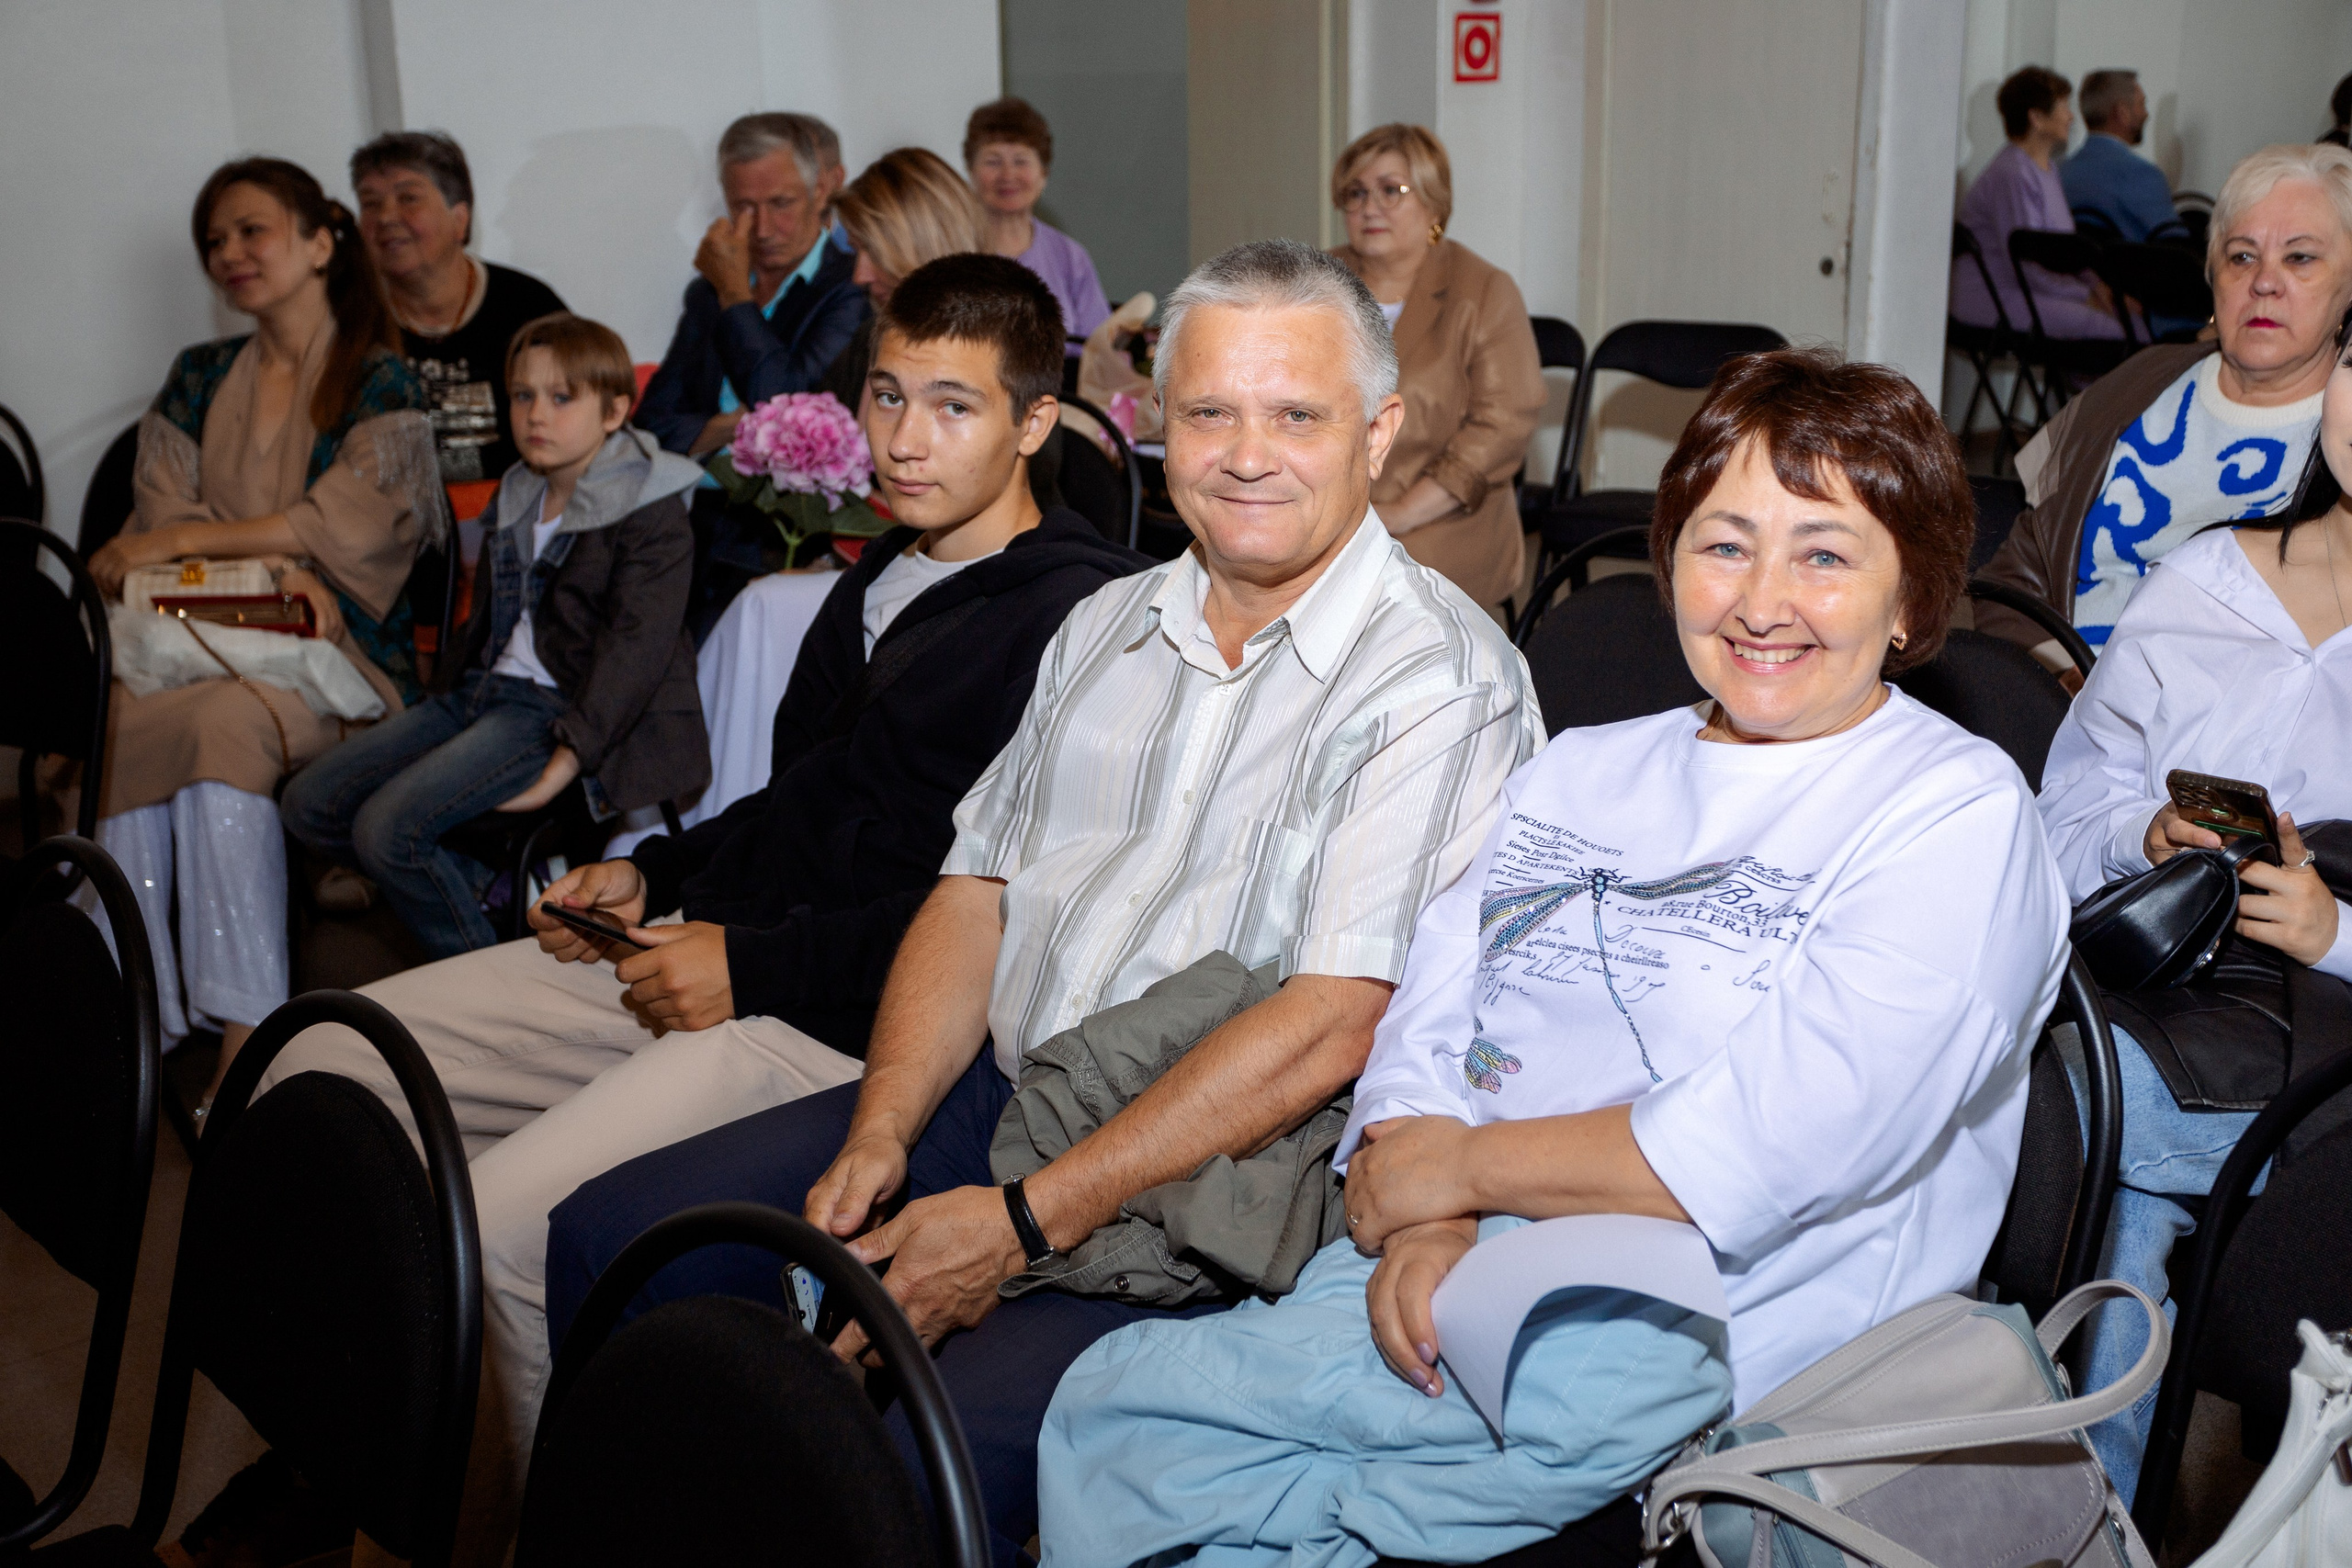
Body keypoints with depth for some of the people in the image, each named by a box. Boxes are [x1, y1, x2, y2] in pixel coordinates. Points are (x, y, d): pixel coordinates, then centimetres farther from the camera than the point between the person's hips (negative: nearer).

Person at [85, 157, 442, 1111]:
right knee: (127, 719, -29)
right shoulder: (197, 380, 21)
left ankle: (248, 1036, -36)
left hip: (333, 650, -4)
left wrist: (182, 541, -10)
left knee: (227, 719, -36)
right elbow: (163, 511, 8)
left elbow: (338, 529, -7)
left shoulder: (380, 384, 5)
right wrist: (274, 563, -10)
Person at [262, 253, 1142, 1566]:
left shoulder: (1082, 611, -10)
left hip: (842, 1019, -9)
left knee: (503, 1224, -27)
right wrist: (653, 875, 15)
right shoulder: (883, 575, 21)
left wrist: (757, 965, -16)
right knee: (321, 1068, 1)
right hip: (694, 955, 9)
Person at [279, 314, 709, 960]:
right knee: (309, 804, -1)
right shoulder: (518, 498, 17)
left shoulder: (653, 515, -9)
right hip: (482, 690, 9)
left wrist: (564, 764, -26)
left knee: (388, 828, -24)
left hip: (560, 708, -9)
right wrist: (448, 708, 13)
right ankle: (493, 885, -1)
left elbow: (637, 648, -18)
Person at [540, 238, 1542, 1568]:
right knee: (612, 1239, 0)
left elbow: (1332, 1025, -19)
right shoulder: (1110, 628, 14)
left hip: (1219, 1184, -7)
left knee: (924, 1453, -29)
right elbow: (978, 888, 14)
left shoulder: (1441, 678, -11)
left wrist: (1023, 1224, -20)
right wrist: (876, 1137, -2)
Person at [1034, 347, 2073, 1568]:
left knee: (1113, 1409, -16)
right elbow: (1424, 1027, 8)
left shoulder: (1955, 813, -4)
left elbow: (1772, 1152, -17)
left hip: (1660, 1332, -6)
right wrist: (1422, 1227, -12)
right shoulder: (1579, 771, 17)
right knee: (1110, 1455, -14)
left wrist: (1455, 1166, -9)